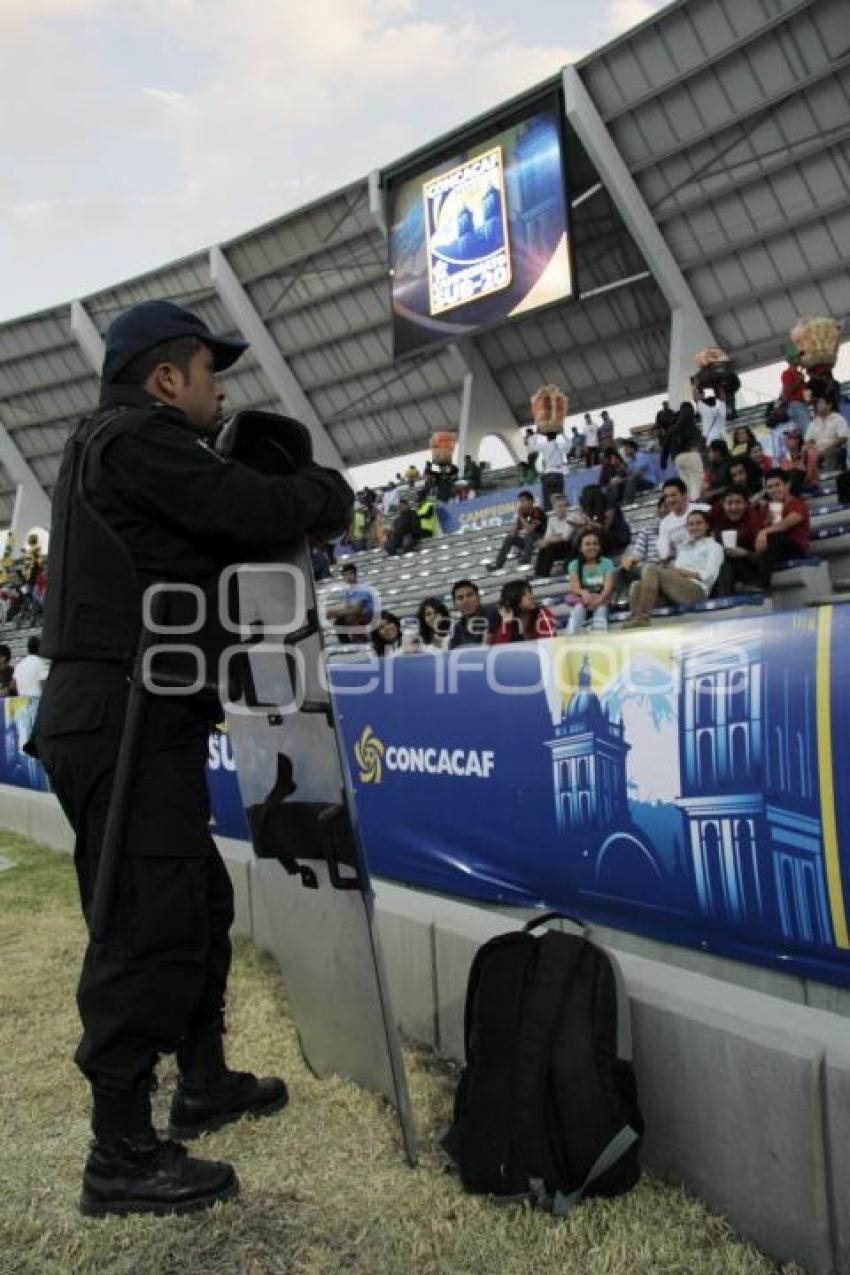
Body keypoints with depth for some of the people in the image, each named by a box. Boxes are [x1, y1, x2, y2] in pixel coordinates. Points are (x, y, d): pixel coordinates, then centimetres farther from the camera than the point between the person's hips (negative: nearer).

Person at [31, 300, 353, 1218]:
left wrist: (287, 504, 9)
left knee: (199, 901, 18)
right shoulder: (137, 435, -9)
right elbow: (260, 511, -16)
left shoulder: (111, 442, 23)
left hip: (143, 718, 11)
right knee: (149, 926, -6)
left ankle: (203, 1085, 32)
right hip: (123, 718, -11)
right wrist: (328, 489, 3)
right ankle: (120, 1157, 5)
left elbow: (221, 537, 22)